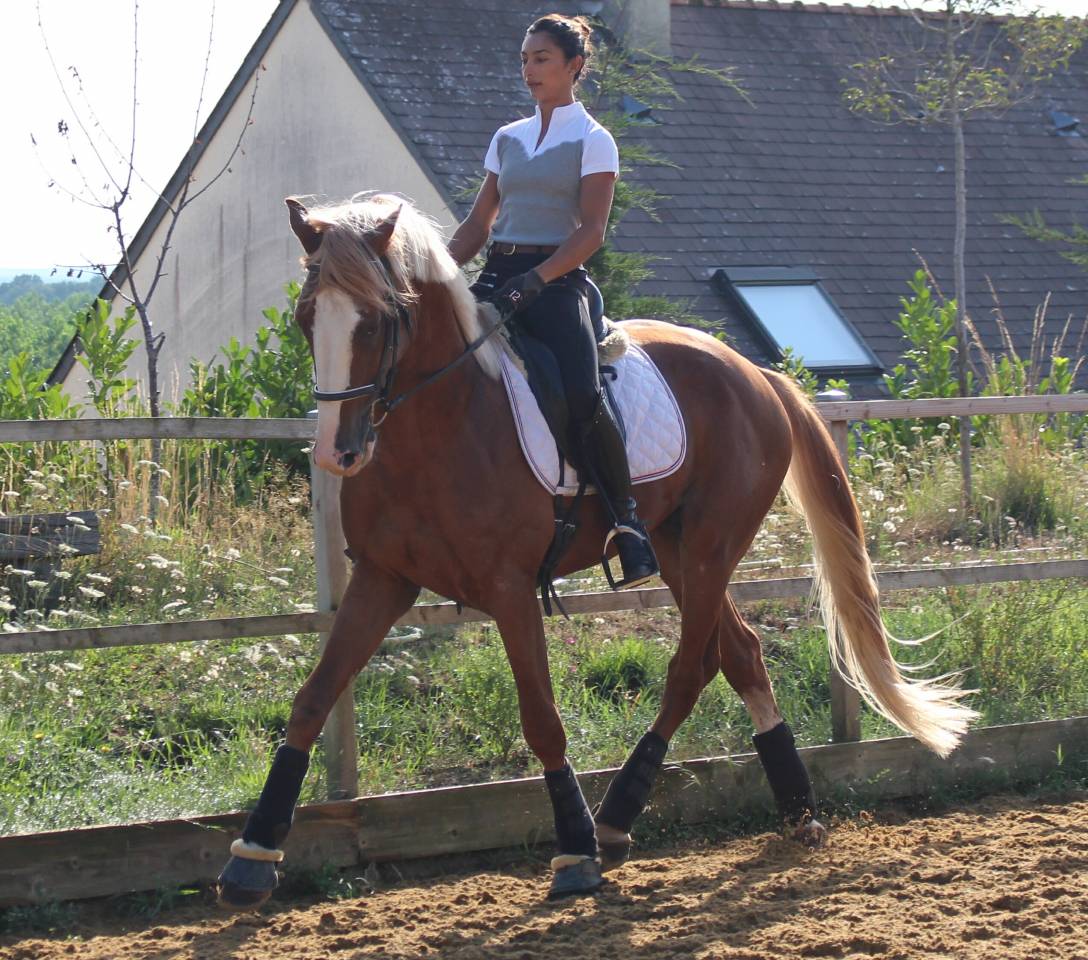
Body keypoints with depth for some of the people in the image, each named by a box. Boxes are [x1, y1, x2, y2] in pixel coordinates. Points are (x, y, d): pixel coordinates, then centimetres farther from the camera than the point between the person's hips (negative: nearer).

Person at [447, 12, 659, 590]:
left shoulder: (593, 142, 2)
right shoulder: (508, 139, 19)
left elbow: (590, 232, -8)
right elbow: (478, 224, 21)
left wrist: (532, 282, -20)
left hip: (556, 282, -6)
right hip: (497, 276, 6)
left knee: (581, 395, -29)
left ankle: (627, 523, -19)